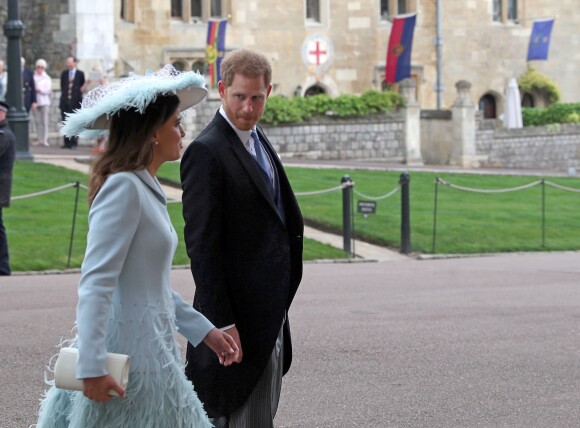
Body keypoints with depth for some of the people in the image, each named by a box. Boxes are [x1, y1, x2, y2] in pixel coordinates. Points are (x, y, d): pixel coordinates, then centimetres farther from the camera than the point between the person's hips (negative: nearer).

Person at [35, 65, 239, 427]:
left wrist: (204, 330, 20)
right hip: (130, 353, -9)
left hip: (151, 347, 9)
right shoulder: (124, 187, -15)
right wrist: (92, 366, -26)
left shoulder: (147, 189, 14)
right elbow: (96, 282, -21)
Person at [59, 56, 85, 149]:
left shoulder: (80, 74, 3)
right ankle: (67, 143, 6)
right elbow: (62, 86, 16)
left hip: (75, 102, -3)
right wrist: (64, 94, 7)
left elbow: (82, 87, 5)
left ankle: (74, 143, 0)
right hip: (65, 101, 3)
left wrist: (79, 97, 0)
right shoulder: (64, 73, 12)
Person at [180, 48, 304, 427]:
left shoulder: (259, 140, 13)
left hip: (270, 311, 9)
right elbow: (202, 245, -20)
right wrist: (222, 323, -23)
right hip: (239, 317, -9)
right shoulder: (206, 152, -16)